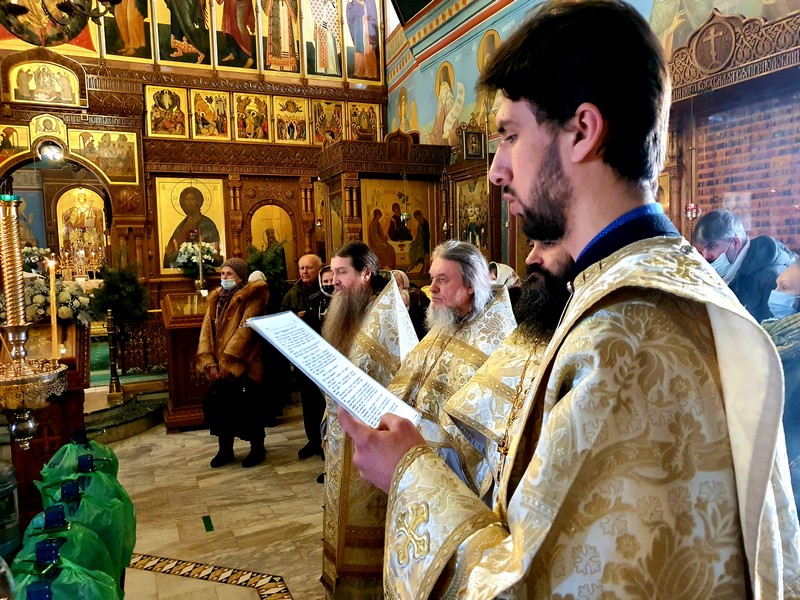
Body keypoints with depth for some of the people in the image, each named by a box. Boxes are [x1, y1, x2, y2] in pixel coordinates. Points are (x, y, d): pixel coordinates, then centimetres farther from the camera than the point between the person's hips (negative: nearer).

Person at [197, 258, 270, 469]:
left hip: (244, 365, -6)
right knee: (216, 404, 9)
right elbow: (207, 330, 4)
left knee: (248, 408, 2)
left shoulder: (252, 297, -10)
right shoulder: (216, 299, 11)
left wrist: (228, 360, -20)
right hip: (221, 366, 6)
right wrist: (209, 362, -8)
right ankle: (225, 449, 26)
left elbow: (245, 330, -18)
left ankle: (258, 448, 22)